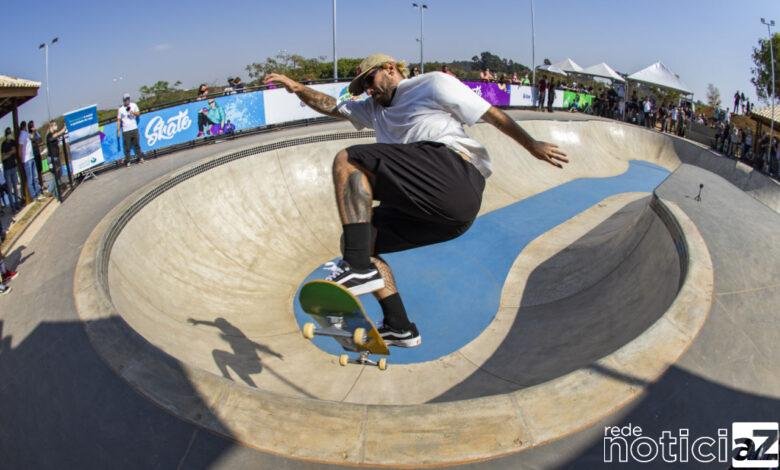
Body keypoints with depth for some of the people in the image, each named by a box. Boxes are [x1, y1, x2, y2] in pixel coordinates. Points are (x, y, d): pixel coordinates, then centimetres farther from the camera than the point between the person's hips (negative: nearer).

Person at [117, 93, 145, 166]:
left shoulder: (134, 105, 7)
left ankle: (140, 157, 16)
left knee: (137, 144, 5)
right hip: (125, 131, -1)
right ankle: (127, 161, 3)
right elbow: (119, 120, 3)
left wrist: (133, 112, -20)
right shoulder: (120, 109, 2)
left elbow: (138, 113, 2)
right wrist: (118, 131, 0)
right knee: (127, 147, -2)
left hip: (134, 129, 2)